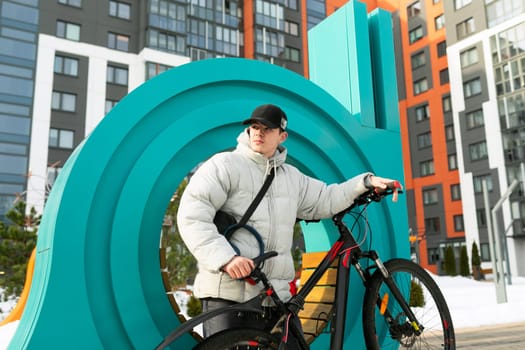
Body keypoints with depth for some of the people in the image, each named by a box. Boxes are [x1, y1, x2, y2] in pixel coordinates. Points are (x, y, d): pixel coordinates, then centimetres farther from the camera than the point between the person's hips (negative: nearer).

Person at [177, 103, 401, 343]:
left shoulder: (291, 177, 19)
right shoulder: (224, 165, -2)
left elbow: (325, 200, 27)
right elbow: (192, 215, -11)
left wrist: (366, 182, 15)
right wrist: (225, 258, -23)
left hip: (273, 294, 6)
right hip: (226, 289, -5)